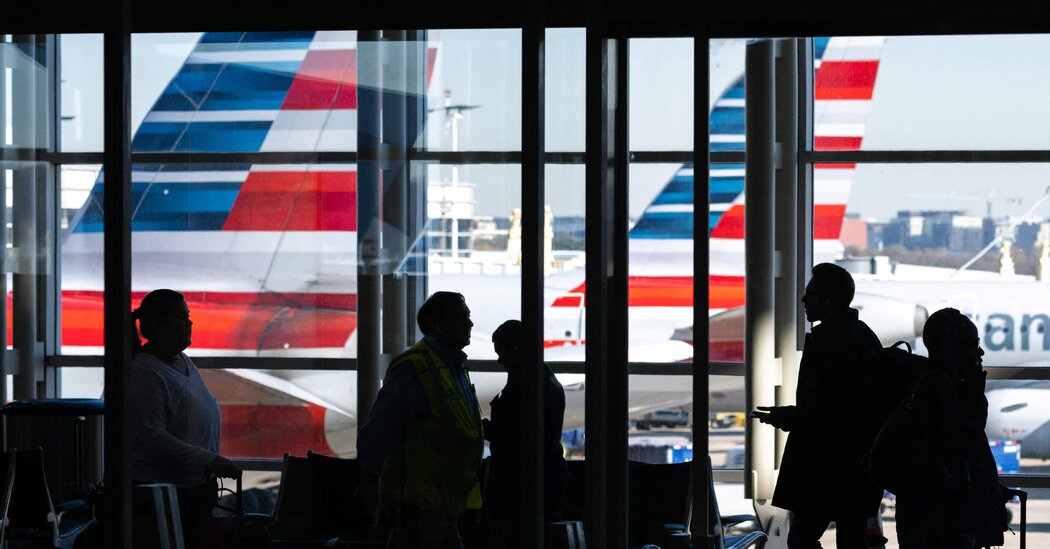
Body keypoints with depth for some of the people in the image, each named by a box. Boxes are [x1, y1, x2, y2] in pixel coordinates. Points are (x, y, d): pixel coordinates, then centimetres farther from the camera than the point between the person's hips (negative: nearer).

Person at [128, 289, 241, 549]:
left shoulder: (183, 362, 13)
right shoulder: (144, 374, -16)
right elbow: (152, 438, -24)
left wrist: (211, 478, 21)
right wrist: (211, 461, -25)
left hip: (196, 487, 9)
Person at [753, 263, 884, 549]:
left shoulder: (826, 339, -17)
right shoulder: (866, 336, 13)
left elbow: (826, 410, -23)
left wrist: (788, 417, -8)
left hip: (824, 468, -9)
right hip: (861, 467, 9)